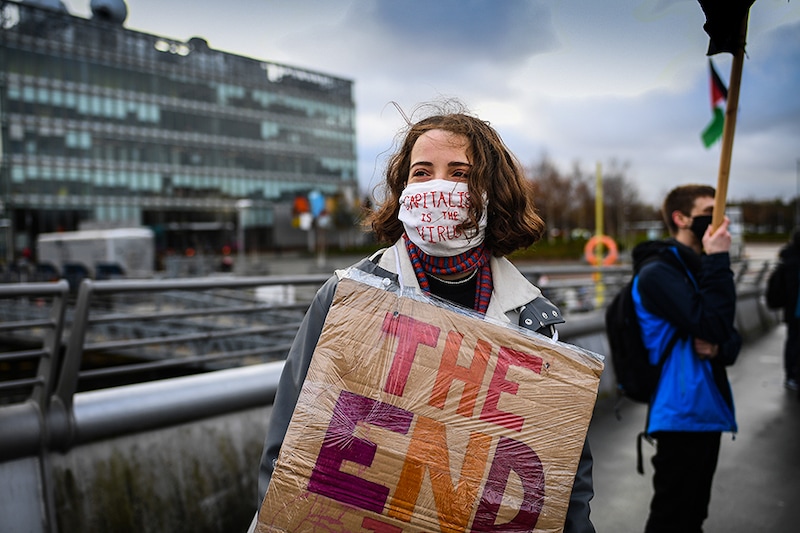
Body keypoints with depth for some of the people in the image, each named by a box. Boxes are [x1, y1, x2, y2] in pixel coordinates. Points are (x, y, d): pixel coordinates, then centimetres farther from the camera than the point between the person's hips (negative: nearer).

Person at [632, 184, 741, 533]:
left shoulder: (698, 270, 14)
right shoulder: (659, 272, -15)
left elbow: (730, 337, 11)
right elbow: (712, 325, -25)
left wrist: (719, 348, -12)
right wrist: (718, 260, -20)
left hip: (707, 409, 9)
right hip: (682, 413, -9)